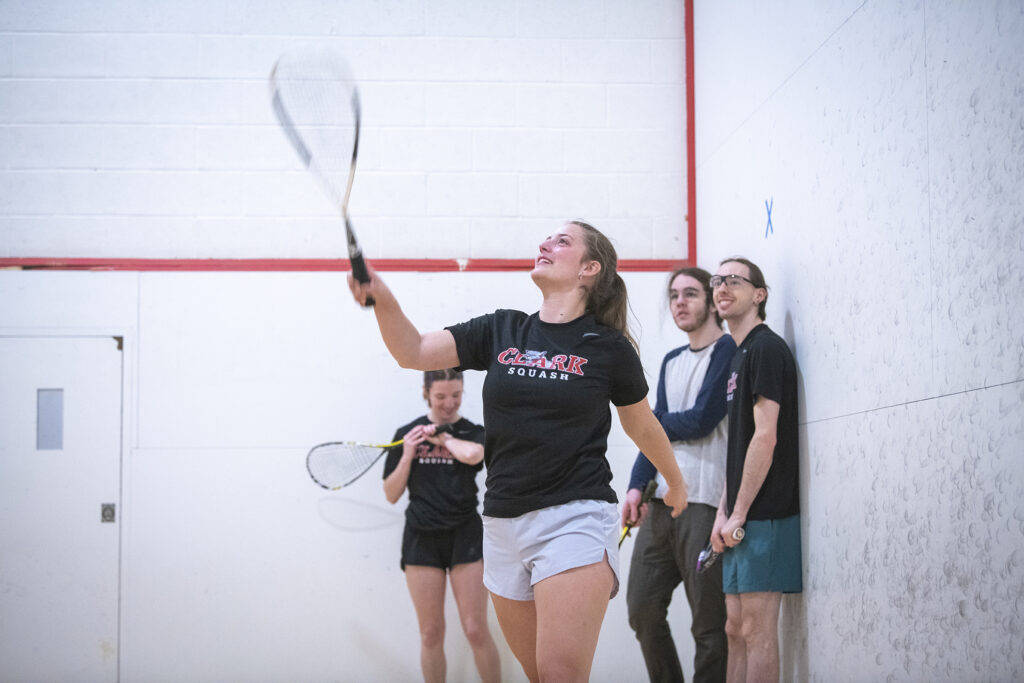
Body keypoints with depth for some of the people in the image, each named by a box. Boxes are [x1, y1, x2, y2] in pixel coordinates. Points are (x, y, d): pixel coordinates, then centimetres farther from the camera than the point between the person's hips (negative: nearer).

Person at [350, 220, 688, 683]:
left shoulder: (608, 346, 0)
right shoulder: (500, 332, 8)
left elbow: (642, 424, 15)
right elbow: (414, 352, 1)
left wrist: (675, 481, 29)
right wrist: (383, 300, -17)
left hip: (575, 519, -4)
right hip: (504, 522, 4)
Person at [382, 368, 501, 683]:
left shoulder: (474, 432, 3)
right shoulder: (407, 434, 7)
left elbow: (473, 454, -23)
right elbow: (391, 494, 8)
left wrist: (442, 436, -7)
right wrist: (407, 456, -5)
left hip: (465, 537, -1)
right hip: (421, 538, 1)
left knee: (476, 631, -4)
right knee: (431, 634, 4)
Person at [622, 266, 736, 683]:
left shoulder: (728, 351, -4)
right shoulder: (671, 361, 19)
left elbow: (701, 421, -11)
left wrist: (653, 421, 7)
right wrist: (636, 486, -1)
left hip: (704, 503, -7)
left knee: (708, 623, -5)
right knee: (642, 609, 8)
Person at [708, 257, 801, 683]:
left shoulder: (766, 348, -9)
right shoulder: (739, 356, 19)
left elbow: (765, 438, -16)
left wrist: (738, 514, -15)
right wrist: (723, 512, 11)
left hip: (765, 515, -9)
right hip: (740, 518, 9)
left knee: (756, 630, -7)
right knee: (736, 628, 11)